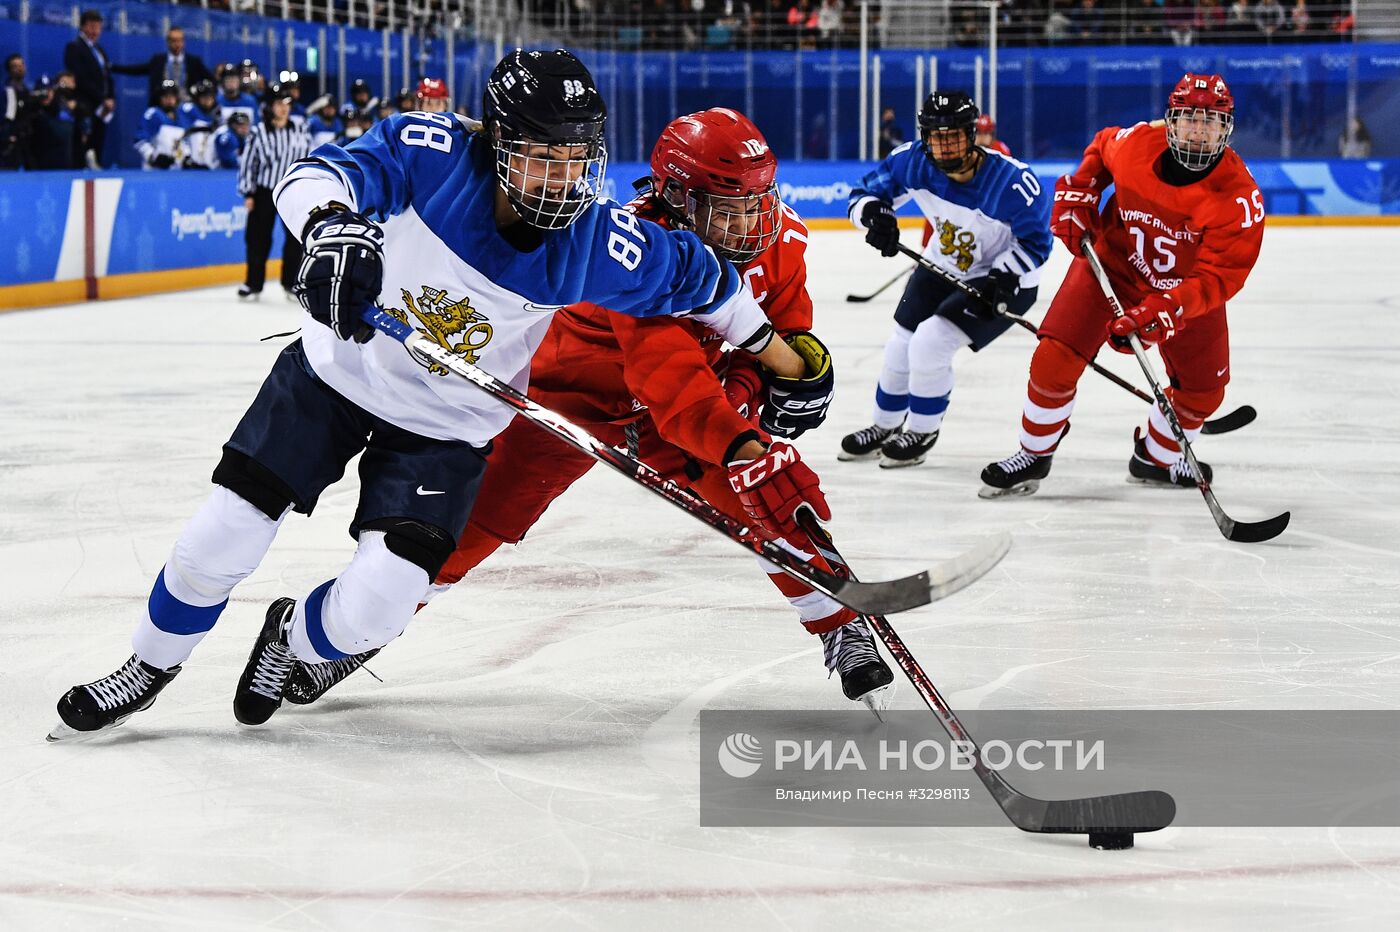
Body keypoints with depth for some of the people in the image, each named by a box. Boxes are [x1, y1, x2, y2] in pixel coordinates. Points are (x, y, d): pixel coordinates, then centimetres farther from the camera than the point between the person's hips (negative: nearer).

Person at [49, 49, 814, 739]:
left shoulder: (599, 244, -20)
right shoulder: (432, 155, -24)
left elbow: (694, 273, -3)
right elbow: (316, 174, -34)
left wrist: (770, 348, 7)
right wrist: (328, 219, -56)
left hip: (446, 430, 1)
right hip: (336, 371, 0)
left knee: (372, 609, -11)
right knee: (224, 535, -2)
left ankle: (292, 639, 27)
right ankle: (148, 669, 28)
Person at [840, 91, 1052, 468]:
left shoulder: (1013, 182, -33)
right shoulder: (913, 162, -20)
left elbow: (1036, 242, -19)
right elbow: (864, 193, -7)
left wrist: (1000, 279, -32)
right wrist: (874, 214, -30)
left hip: (1003, 281, -6)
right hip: (942, 269, 6)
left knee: (930, 342, -18)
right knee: (901, 346, 10)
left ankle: (922, 433, 7)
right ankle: (885, 428, 38)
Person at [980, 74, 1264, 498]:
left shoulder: (1239, 196, -28)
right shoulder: (1135, 143, -22)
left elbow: (1218, 278, -29)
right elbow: (1100, 148, 5)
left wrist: (1160, 313, -41)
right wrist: (1077, 194, -8)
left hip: (1187, 289, 1)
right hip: (1111, 266, 0)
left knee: (1203, 389, 4)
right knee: (1054, 360, -13)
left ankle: (1156, 459, 34)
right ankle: (1033, 455, 9)